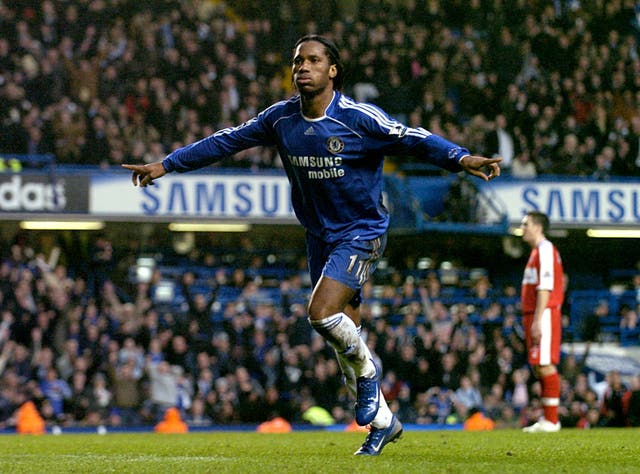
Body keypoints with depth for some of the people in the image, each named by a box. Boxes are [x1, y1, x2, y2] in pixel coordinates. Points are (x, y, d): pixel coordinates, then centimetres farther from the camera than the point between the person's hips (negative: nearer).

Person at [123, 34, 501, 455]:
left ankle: (367, 371, 6)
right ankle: (383, 422, 22)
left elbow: (415, 140, -21)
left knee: (322, 313, -23)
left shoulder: (359, 118, -17)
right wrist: (167, 164, 10)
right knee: (343, 332, 8)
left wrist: (461, 158, -38)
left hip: (361, 232, -6)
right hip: (320, 236, 6)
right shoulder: (281, 118, -1)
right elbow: (227, 141, 8)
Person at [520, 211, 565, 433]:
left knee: (545, 365, -11)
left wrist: (538, 321, -22)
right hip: (534, 315, 10)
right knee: (539, 367, 9)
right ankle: (547, 418, 11)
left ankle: (551, 420, -12)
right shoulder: (538, 251, 21)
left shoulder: (545, 249, -10)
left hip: (543, 315, -10)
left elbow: (545, 288, -17)